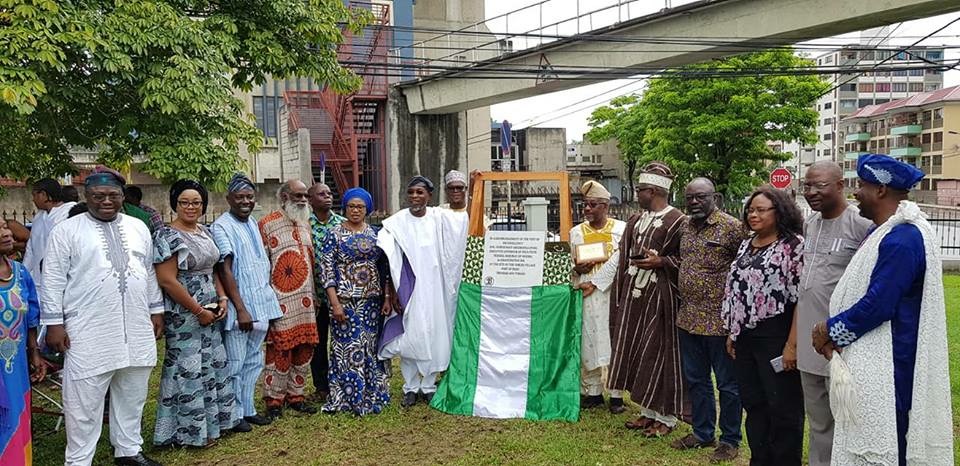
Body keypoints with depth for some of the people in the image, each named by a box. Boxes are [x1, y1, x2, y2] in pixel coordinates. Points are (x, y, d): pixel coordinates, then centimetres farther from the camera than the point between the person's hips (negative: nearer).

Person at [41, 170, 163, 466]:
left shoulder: (138, 228, 11)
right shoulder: (67, 230, -2)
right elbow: (53, 280, -3)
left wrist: (156, 310, 15)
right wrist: (54, 323, -7)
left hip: (136, 329, 4)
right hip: (88, 332, -4)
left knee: (132, 396, 14)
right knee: (84, 401, 1)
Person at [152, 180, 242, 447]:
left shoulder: (205, 232, 10)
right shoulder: (167, 236, -13)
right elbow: (167, 280, -19)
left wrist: (222, 299, 2)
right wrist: (198, 311, -17)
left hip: (210, 313, 8)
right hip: (184, 316, -8)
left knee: (215, 365, 15)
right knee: (188, 370, 1)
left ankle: (220, 418, 28)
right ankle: (191, 431, 13)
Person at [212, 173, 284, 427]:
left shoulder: (254, 222, 12)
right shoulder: (222, 226, -10)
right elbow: (225, 270, -15)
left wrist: (268, 297, 13)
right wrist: (241, 309, -18)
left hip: (261, 304, 8)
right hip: (238, 305, -7)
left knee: (254, 361, 14)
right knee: (235, 363, 1)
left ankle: (247, 409, 25)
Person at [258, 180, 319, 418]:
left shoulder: (305, 223, 14)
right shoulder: (267, 224, -7)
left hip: (305, 300, 6)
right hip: (281, 301, -6)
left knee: (304, 349, 10)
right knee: (280, 349, -1)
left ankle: (296, 395, 24)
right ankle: (274, 400, 13)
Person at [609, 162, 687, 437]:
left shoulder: (677, 221, -11)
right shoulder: (635, 221, 12)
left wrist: (661, 262, -20)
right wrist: (620, 298, 13)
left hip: (660, 297, -8)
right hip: (633, 295, 8)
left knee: (659, 353, 0)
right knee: (635, 351, 11)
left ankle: (666, 416, 14)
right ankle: (648, 411, 24)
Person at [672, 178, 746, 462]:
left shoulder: (732, 227, -12)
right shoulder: (685, 227, 9)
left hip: (720, 319, -7)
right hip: (688, 318, 7)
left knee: (727, 383, 7)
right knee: (695, 380, 17)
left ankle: (730, 440, 22)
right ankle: (702, 433, 33)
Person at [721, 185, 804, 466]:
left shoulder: (794, 245, -10)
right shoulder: (746, 245, 13)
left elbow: (802, 297, -15)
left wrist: (792, 344, -20)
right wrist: (732, 332, 16)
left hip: (775, 340, -7)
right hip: (745, 339, 7)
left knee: (783, 409, 4)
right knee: (753, 404, 15)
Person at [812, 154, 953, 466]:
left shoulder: (902, 240, -21)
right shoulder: (882, 233, 13)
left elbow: (878, 304, -25)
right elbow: (858, 290, 15)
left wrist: (829, 330, -11)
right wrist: (833, 333, 1)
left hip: (887, 369, -10)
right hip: (868, 363, 10)